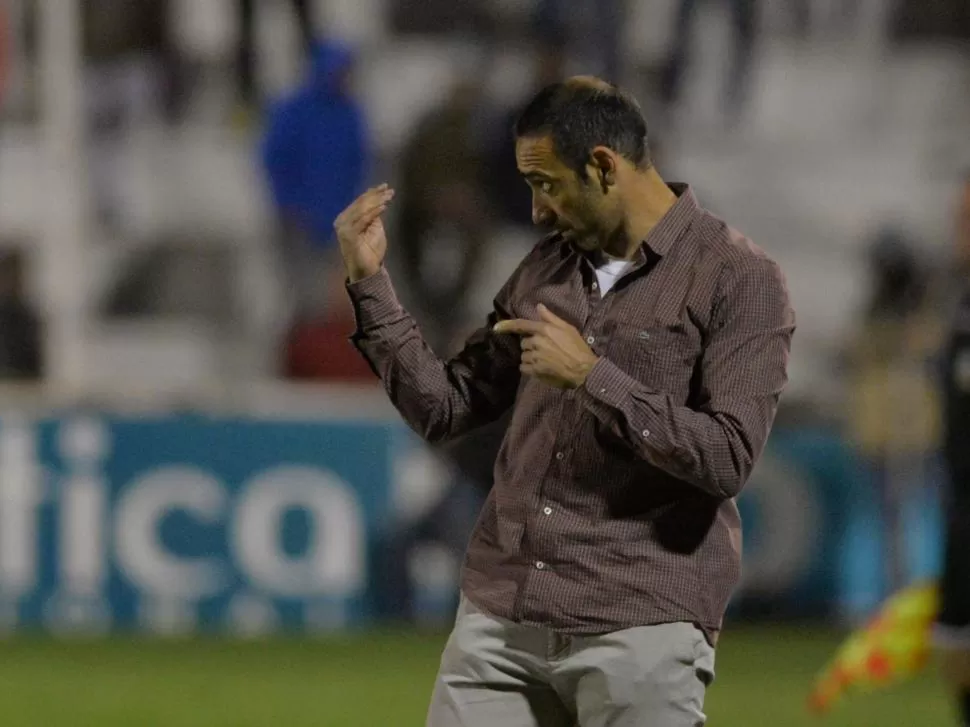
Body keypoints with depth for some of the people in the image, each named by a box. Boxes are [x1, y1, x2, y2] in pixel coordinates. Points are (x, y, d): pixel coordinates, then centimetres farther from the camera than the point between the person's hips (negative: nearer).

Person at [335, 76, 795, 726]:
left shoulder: (739, 278, -5)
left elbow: (727, 460, -15)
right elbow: (443, 408, 17)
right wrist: (369, 283, 9)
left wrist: (592, 377, -16)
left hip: (641, 629, -6)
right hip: (499, 618, 6)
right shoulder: (547, 268, 15)